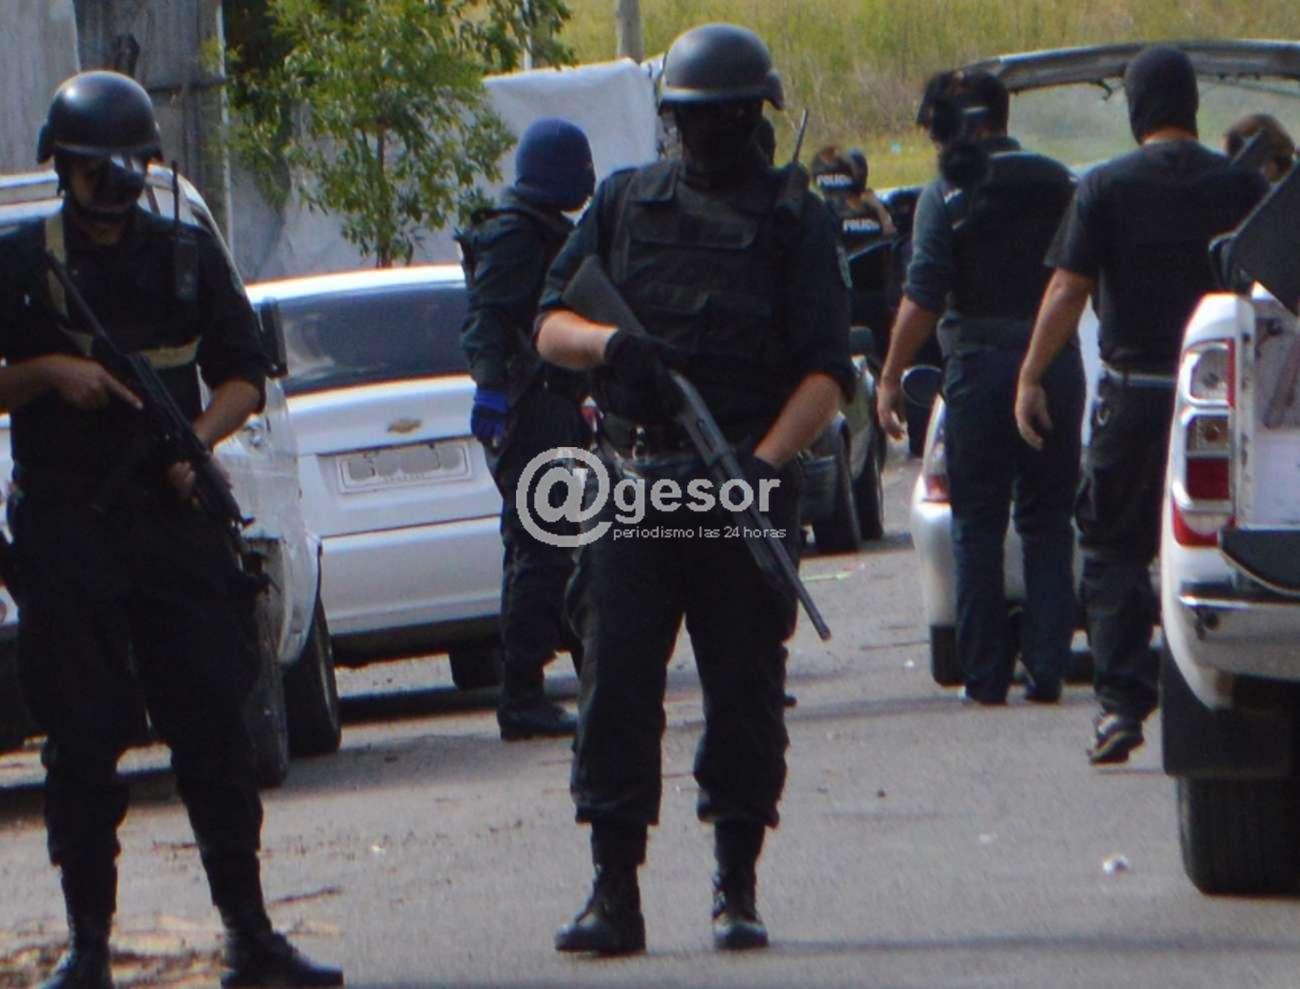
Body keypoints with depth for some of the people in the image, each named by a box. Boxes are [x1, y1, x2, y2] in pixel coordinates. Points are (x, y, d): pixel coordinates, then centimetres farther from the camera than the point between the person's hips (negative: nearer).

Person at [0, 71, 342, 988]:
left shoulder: (190, 258, 11)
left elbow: (245, 374, 14)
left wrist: (200, 438, -4)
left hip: (176, 521, 2)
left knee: (217, 729, 0)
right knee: (84, 742, -1)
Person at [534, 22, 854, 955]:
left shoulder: (797, 220, 5)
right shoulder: (626, 203, 13)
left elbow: (826, 372, -2)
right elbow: (550, 326, 12)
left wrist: (766, 462, -18)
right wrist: (611, 343, -12)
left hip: (746, 492, -2)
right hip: (635, 483, 2)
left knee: (745, 694, 2)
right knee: (617, 687, -5)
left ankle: (738, 888, 12)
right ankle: (613, 893, -3)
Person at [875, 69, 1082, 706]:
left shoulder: (949, 192, -5)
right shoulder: (1058, 183, 8)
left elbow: (923, 296, -12)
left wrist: (891, 377, -7)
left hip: (981, 366, -4)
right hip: (1057, 365, 4)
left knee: (977, 527, 3)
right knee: (1047, 523, 10)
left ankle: (985, 675, 1)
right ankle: (1046, 669, 4)